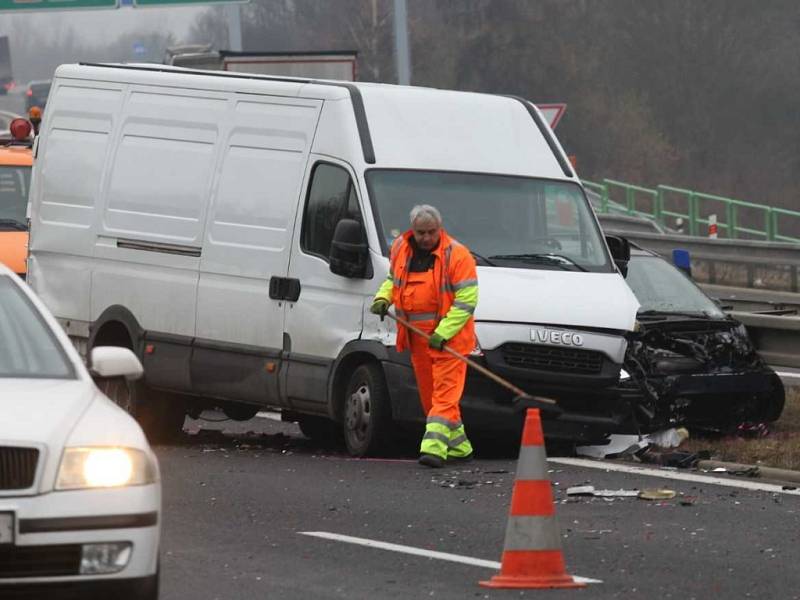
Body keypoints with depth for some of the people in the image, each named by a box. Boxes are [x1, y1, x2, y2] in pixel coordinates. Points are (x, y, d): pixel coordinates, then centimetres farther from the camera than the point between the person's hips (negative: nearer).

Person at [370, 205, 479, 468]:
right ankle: (459, 446, 21)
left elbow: (467, 299, -14)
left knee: (445, 393, -14)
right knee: (429, 394, 10)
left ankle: (434, 447, -23)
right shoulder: (400, 250, 6)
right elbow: (393, 279, 26)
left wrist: (443, 334, -19)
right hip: (417, 337, 7)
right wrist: (383, 298, 3)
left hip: (450, 337, -7)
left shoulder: (456, 255, -12)